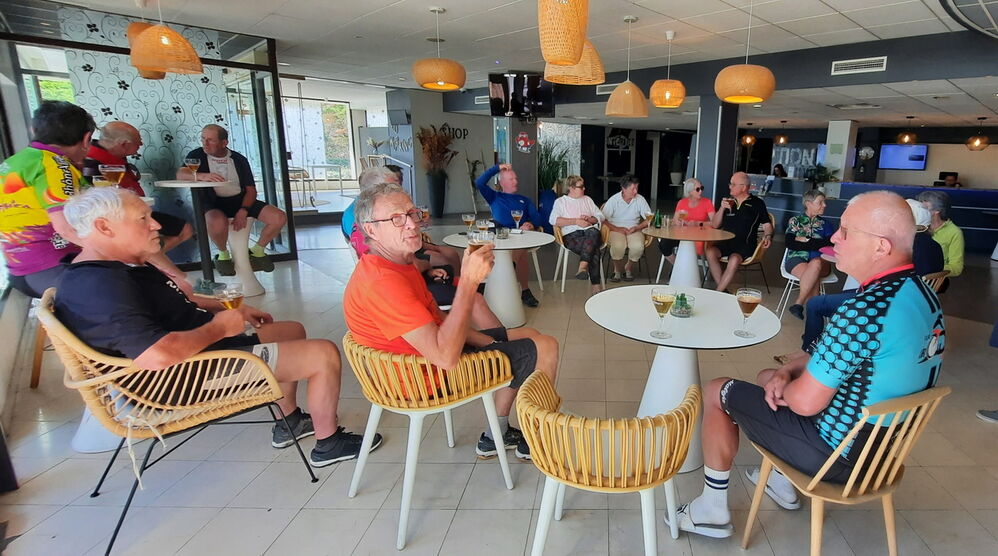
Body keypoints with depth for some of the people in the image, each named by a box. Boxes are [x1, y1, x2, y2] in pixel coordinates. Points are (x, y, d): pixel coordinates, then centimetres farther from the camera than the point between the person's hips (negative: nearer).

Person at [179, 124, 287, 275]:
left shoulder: (239, 159, 9)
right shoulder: (197, 155, 5)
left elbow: (251, 189, 4)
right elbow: (180, 174, -13)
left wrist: (243, 211, -14)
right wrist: (201, 175, -36)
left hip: (241, 200, 3)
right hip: (214, 203, -3)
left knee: (279, 218, -17)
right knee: (218, 223, -41)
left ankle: (257, 250, 10)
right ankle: (223, 254, -5)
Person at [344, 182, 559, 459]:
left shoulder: (400, 264, 4)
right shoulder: (383, 282, -30)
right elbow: (445, 356, -35)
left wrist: (488, 342, -2)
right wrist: (469, 281, -35)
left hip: (432, 347, 10)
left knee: (528, 336, 21)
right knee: (545, 348, -4)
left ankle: (495, 436, 27)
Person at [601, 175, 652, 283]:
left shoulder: (640, 199, 0)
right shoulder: (613, 200, -5)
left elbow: (649, 219, 2)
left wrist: (637, 227, -14)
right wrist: (617, 229, -17)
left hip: (634, 229, 2)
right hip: (616, 229, -2)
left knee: (638, 246, -31)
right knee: (618, 246, -35)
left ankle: (628, 269, 0)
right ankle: (617, 270, -3)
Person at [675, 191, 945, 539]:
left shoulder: (866, 309, -32)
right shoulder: (921, 294, -1)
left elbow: (805, 402, -27)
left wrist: (783, 387, -6)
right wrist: (787, 372, -2)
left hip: (839, 451, -9)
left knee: (717, 393, 3)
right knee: (769, 377, 26)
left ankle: (713, 510, 17)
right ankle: (782, 483, 37)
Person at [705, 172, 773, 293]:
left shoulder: (757, 203, 6)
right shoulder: (728, 202, 15)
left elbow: (767, 225, 7)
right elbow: (714, 225, 14)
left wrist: (768, 236, -14)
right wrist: (722, 209, 0)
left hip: (745, 244, -3)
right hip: (725, 242, 3)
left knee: (734, 259, -35)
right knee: (710, 252, -29)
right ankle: (723, 290, -22)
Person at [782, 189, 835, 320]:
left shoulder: (825, 225, 17)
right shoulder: (795, 221, 12)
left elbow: (829, 244, -2)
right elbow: (790, 243, -4)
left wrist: (805, 240, -5)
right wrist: (815, 244, -4)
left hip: (820, 261, 2)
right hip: (796, 259, -2)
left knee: (815, 264, -37)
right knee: (813, 277, -36)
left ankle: (798, 304, -31)